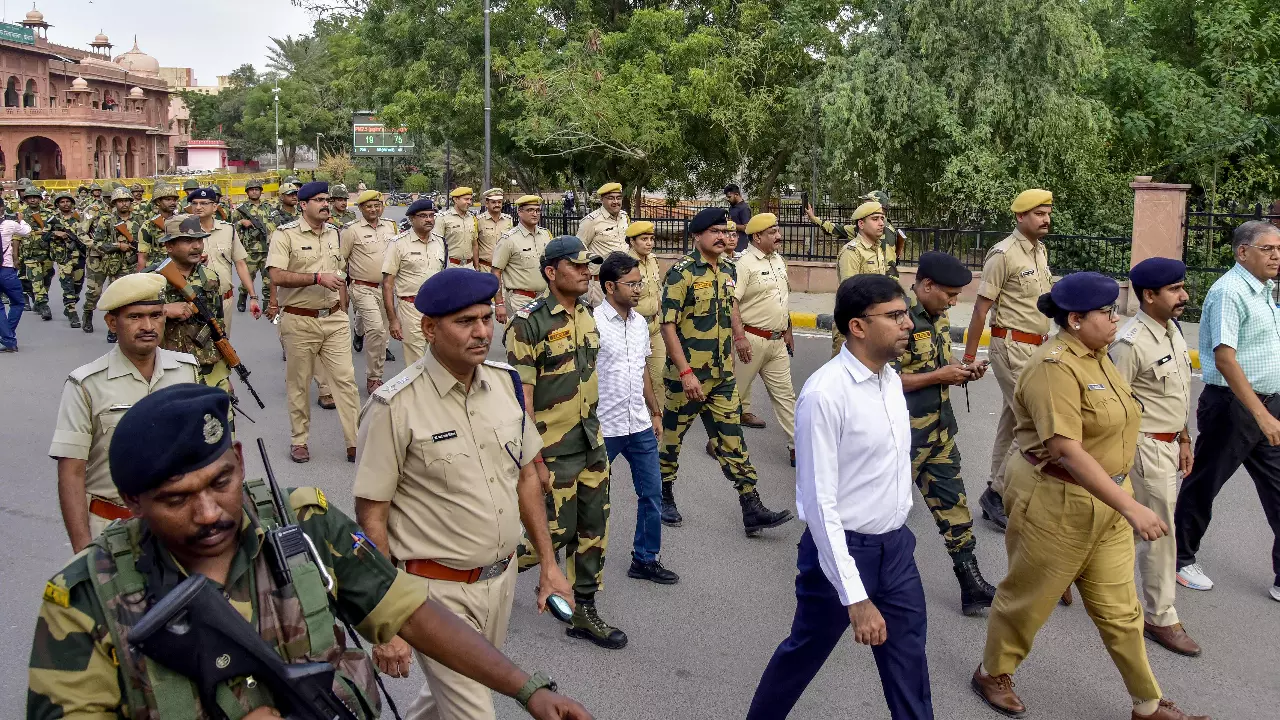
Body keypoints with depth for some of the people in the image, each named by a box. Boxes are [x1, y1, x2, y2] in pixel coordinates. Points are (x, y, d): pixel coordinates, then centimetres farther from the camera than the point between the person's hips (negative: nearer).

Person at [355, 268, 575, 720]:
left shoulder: (505, 383, 0)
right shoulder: (396, 407, -18)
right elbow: (371, 518, -14)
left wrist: (548, 563, 10)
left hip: (502, 578, 6)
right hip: (439, 590, -6)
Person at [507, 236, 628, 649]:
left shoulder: (587, 316, 7)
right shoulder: (529, 323, -16)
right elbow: (521, 397, -18)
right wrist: (534, 460, -19)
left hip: (592, 444, 7)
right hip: (554, 451, -7)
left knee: (592, 530, 10)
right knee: (558, 531, 1)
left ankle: (584, 612, 23)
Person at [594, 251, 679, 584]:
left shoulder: (640, 322, 8)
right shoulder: (592, 323, -14)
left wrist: (655, 412, 18)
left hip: (640, 426, 7)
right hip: (603, 428, -6)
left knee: (652, 494, 10)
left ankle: (645, 559, 24)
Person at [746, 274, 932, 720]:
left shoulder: (892, 379, 2)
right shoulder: (825, 394, -23)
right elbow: (820, 504, -23)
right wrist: (856, 597, -24)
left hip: (896, 545, 7)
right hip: (843, 549, -6)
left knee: (908, 665, 14)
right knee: (803, 655, 14)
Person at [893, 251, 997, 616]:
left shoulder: (938, 316, 8)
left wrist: (961, 370, 1)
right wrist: (940, 376, -19)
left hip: (940, 430, 8)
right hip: (905, 433, -8)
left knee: (953, 504, 10)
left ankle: (971, 585, 18)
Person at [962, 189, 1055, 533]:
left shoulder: (1041, 250, 11)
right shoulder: (1003, 254, -14)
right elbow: (981, 308, -13)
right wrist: (969, 357, -12)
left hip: (1036, 347, 8)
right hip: (1012, 348, -8)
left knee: (1012, 421, 13)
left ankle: (998, 495, 22)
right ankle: (997, 494, 1)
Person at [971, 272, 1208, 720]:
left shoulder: (1096, 356, 6)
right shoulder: (1054, 367, -23)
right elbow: (1067, 451, -30)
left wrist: (1121, 499, 22)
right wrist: (1131, 507, -33)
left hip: (1105, 499, 8)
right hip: (1054, 500, -8)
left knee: (1119, 607, 15)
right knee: (1029, 597, 10)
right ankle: (991, 674, 32)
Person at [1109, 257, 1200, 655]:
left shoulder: (1173, 331, 7)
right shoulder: (1131, 343, -21)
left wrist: (1184, 441, 19)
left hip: (1169, 446, 9)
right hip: (1146, 448, -9)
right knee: (1158, 532, 1)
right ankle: (1161, 618, 16)